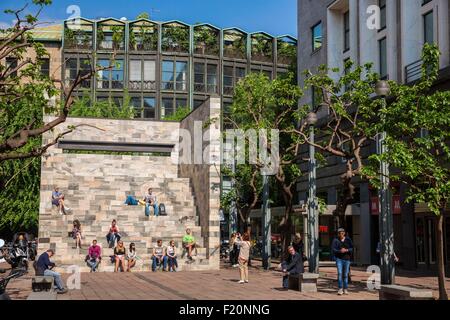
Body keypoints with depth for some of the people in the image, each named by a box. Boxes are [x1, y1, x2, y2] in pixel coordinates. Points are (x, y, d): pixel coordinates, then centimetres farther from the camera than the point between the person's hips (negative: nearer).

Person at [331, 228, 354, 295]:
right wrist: (340, 251, -22)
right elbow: (333, 249, -6)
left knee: (345, 274, 6)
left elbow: (352, 248, 3)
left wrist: (346, 250, -17)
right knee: (340, 273, -13)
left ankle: (345, 289, 15)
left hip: (347, 259, 2)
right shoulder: (335, 240, 1)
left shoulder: (348, 240, 6)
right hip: (339, 259, -2)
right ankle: (340, 289, -11)